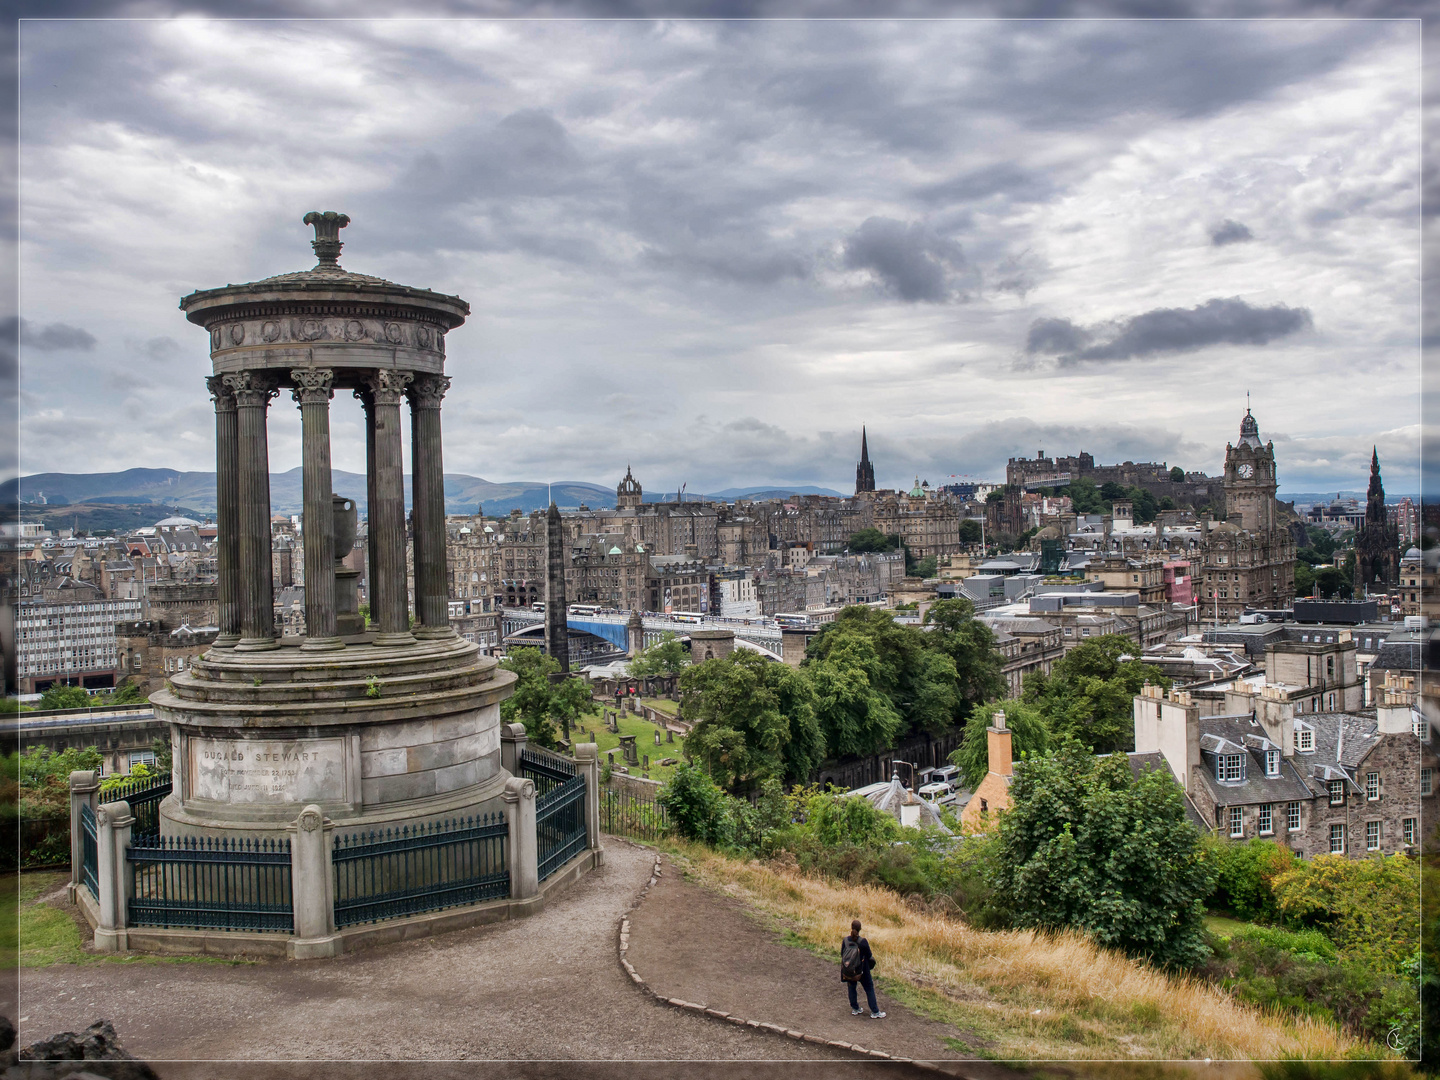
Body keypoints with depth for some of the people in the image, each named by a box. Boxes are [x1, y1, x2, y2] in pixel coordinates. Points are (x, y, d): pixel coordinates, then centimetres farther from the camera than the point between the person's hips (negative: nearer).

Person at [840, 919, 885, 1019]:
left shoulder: (845, 941, -13)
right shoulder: (863, 942, -20)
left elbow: (842, 955, -3)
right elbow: (869, 956, -10)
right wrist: (872, 960, 13)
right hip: (862, 971, -2)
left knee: (851, 988, 22)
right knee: (869, 989, 11)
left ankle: (855, 1009, 30)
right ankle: (875, 1012, 15)